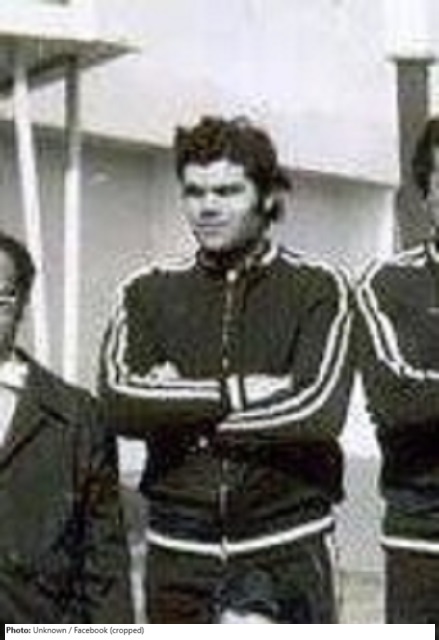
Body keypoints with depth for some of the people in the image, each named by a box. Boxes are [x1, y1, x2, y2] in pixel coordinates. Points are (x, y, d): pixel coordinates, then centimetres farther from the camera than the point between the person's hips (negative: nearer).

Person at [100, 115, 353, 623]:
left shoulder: (317, 290, 2)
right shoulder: (148, 293, 8)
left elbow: (318, 410, -14)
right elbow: (121, 402, -9)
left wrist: (179, 410, -10)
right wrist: (243, 391, -14)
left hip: (286, 548, -2)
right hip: (178, 550, 2)